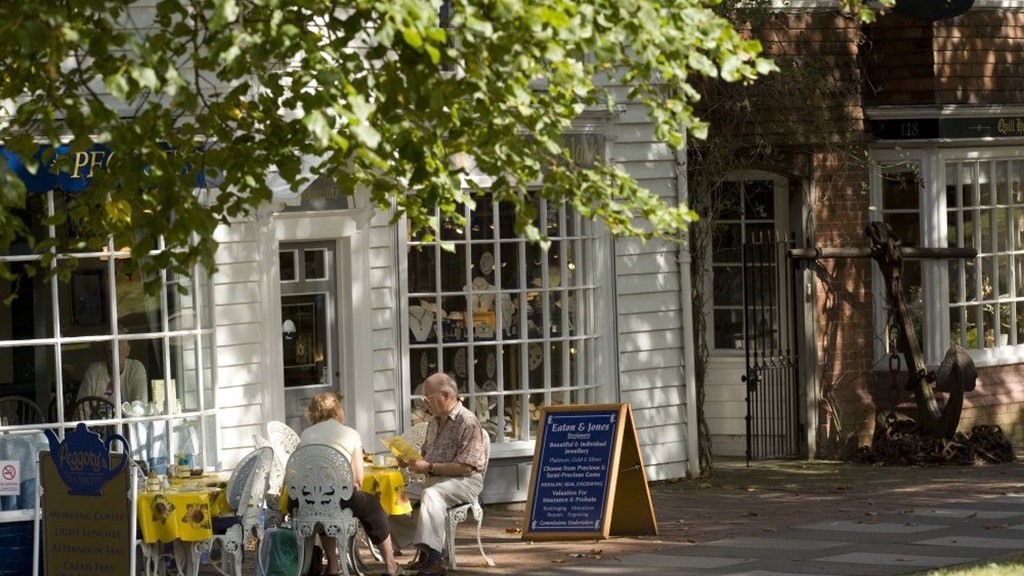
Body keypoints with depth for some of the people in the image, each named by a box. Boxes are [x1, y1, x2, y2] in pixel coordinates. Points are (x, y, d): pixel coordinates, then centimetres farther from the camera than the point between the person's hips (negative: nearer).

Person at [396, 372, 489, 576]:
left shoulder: (467, 422, -13)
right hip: (437, 480, 9)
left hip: (465, 481, -9)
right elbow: (426, 453, 26)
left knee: (431, 494, -35)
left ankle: (433, 557, -39)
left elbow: (466, 467, -19)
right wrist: (411, 461, 3)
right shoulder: (435, 421, 14)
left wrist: (429, 467, -21)